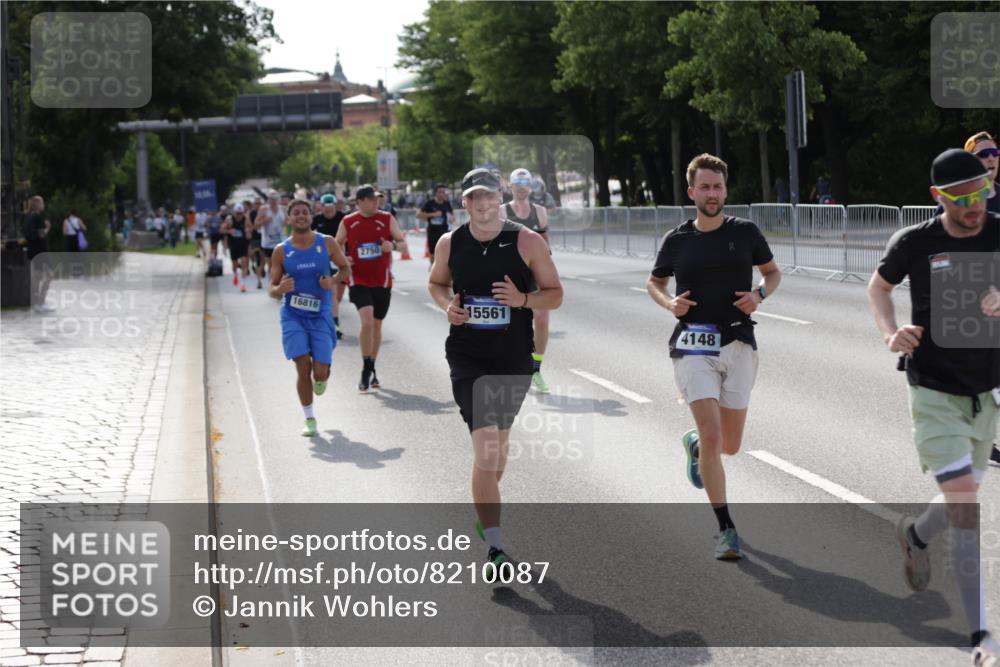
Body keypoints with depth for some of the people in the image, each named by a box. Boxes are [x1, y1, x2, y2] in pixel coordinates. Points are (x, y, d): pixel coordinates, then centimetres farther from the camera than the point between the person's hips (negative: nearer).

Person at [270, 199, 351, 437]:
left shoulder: (327, 243, -1)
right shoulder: (281, 251, -1)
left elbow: (345, 268, 11)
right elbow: (273, 290, 2)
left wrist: (334, 281, -10)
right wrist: (280, 289, -22)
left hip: (321, 316, 0)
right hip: (293, 316, 0)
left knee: (320, 372, -6)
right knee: (303, 368, -9)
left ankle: (320, 380, 34)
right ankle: (309, 419, 7)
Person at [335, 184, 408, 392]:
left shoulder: (387, 220, -1)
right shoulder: (348, 223, -2)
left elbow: (403, 243, 2)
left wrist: (393, 245, -21)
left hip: (382, 281, 2)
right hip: (359, 280, -2)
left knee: (376, 325, 11)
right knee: (367, 321, -20)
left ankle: (371, 370, 28)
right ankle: (367, 369, -8)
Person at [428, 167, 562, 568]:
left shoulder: (527, 242, -6)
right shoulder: (450, 244, -1)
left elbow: (555, 294, -1)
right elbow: (436, 283, 17)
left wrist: (523, 299, -21)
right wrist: (447, 305, -5)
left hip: (515, 358, 1)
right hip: (467, 358, -1)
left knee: (499, 441, 19)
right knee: (485, 445, -14)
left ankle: (486, 512, 47)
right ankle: (495, 548, -15)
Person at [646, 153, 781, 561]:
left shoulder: (745, 232, 3)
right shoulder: (676, 240, 3)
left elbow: (773, 272, 16)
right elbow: (654, 282, 18)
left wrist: (760, 295, -5)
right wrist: (669, 303, -3)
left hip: (738, 343, 2)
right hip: (693, 345, -2)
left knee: (730, 445, 8)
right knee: (712, 435, -15)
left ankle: (694, 445, 46)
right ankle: (726, 529, -8)